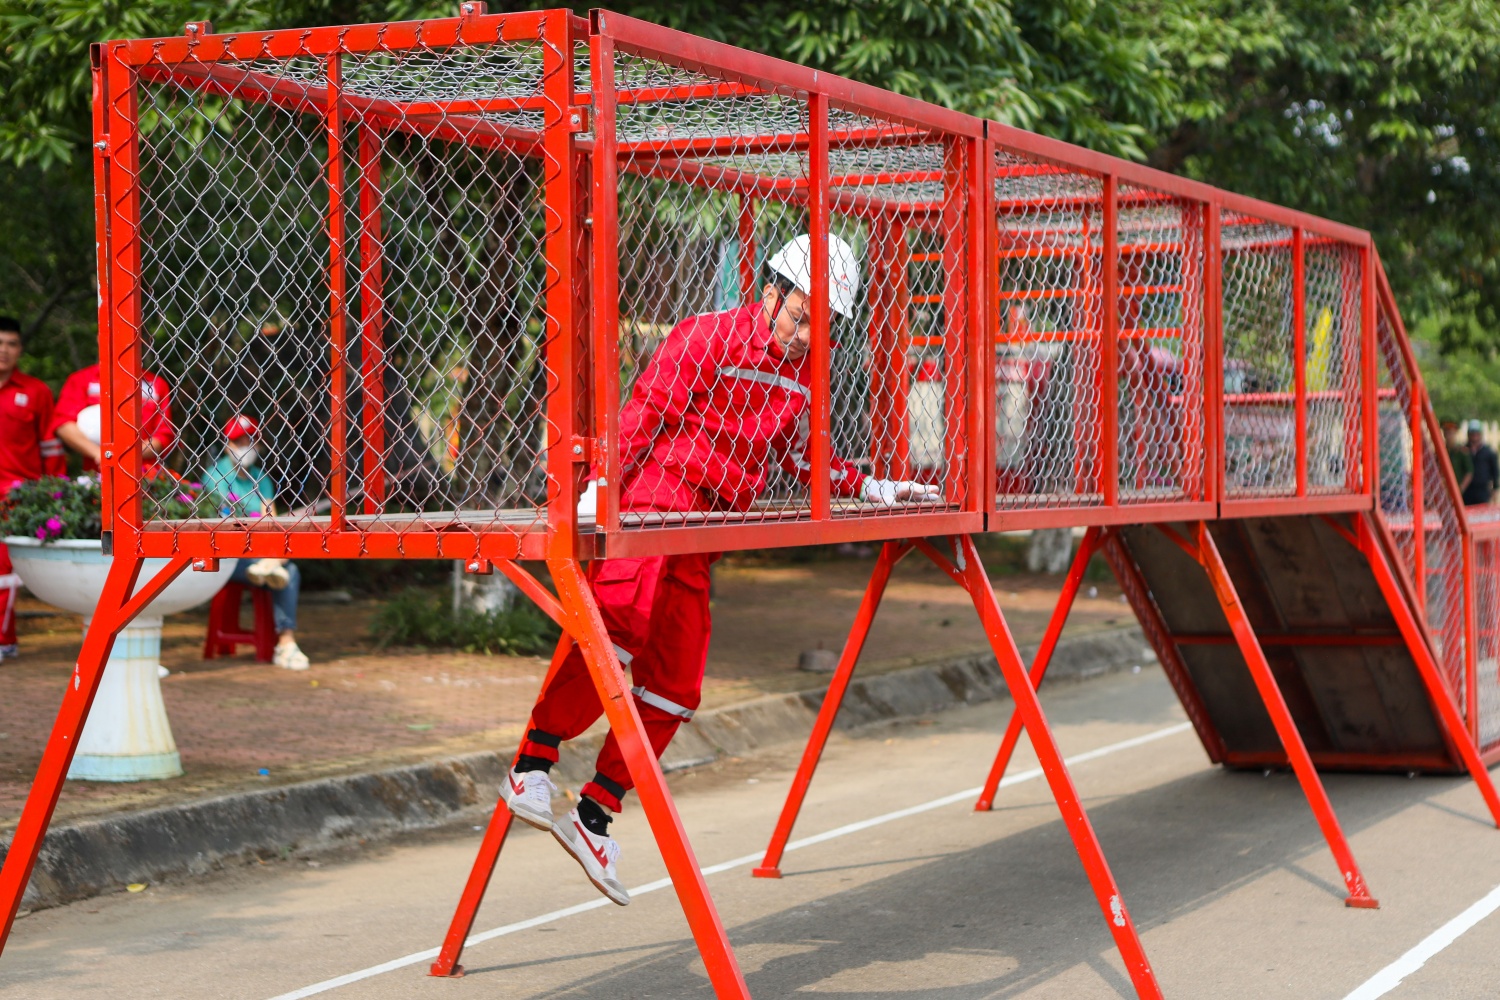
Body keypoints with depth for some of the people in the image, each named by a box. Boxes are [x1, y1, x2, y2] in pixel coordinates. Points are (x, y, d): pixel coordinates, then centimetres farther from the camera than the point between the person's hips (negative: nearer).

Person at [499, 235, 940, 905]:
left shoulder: (802, 374, 16)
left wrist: (871, 489, 20)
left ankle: (594, 817, 11)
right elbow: (642, 416, -13)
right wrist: (599, 490, -24)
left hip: (699, 543, 8)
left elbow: (802, 458, 29)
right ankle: (532, 768, -22)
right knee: (620, 626, -29)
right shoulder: (705, 338, -7)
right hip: (651, 500, -7)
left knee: (675, 690, 3)